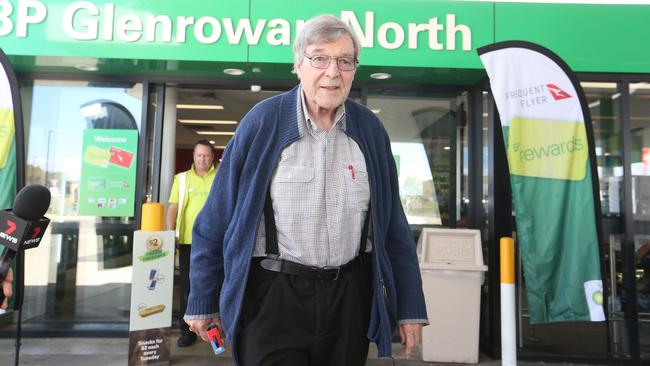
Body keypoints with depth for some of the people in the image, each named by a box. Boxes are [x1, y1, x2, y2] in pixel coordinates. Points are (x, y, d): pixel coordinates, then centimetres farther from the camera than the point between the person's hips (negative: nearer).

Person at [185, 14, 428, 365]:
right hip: (272, 296, -3)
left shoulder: (370, 130, 1)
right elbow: (216, 220, -3)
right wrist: (203, 302, 2)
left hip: (349, 296, 4)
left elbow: (394, 227, 5)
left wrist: (410, 306, 5)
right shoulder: (262, 122, -8)